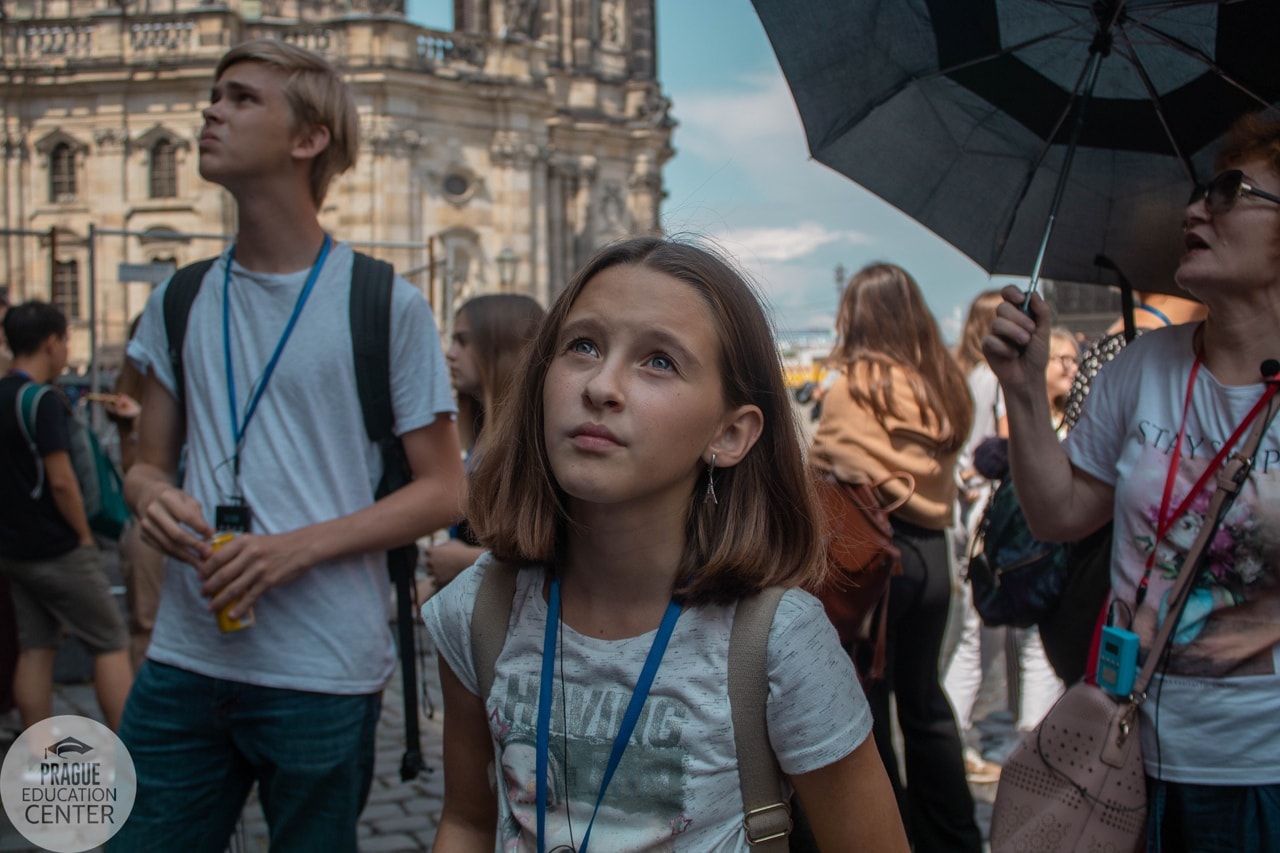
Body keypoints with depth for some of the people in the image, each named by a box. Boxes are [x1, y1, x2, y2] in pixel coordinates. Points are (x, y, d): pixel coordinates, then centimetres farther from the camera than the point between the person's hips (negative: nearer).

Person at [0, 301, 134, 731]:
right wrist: (85, 536, -8)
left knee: (35, 648, 11)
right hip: (57, 550, -8)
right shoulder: (43, 402, -17)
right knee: (110, 644, 0)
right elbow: (61, 480, -20)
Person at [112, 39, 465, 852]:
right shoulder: (178, 302, 10)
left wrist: (299, 547, -17)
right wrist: (151, 493, -9)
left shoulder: (386, 305, -4)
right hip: (184, 658, 4)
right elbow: (149, 461, 16)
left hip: (322, 675, -3)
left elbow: (443, 490, -4)